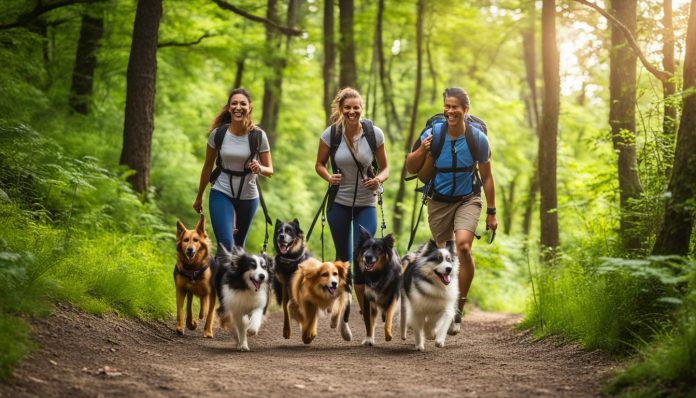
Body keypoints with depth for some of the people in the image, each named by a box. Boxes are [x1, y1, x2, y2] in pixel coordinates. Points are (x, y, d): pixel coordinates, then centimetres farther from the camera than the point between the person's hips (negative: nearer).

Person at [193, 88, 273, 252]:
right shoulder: (218, 134, -8)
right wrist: (199, 197, 12)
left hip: (248, 197, 1)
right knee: (225, 245, -17)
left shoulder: (258, 136, -9)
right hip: (221, 194, -1)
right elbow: (208, 167, 5)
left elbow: (270, 170, -3)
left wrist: (260, 169, -27)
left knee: (239, 246, 13)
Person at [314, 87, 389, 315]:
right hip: (339, 202, 1)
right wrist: (329, 177, -15)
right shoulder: (331, 133, -8)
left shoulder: (374, 133, -9)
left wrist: (379, 180, -22)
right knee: (343, 258, 12)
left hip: (366, 204, -1)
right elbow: (319, 164, 5)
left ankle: (365, 309, 4)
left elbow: (384, 168, -1)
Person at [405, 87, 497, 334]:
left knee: (463, 246, -24)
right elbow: (411, 169, -2)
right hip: (439, 201, 2)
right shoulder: (432, 134, -10)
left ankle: (458, 310, -15)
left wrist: (491, 212, 2)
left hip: (468, 200, -2)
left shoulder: (478, 138, -11)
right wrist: (422, 150, -22)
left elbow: (486, 177, 0)